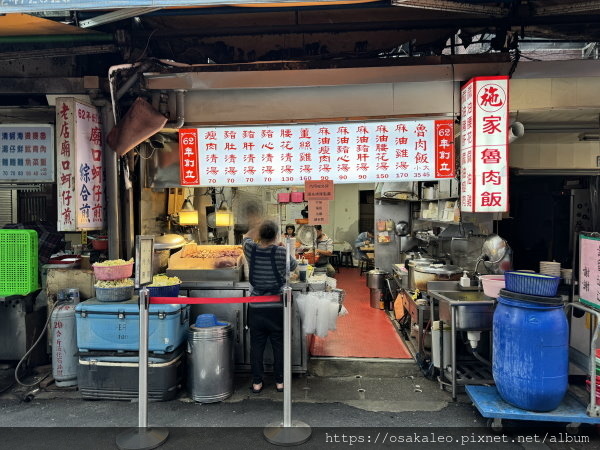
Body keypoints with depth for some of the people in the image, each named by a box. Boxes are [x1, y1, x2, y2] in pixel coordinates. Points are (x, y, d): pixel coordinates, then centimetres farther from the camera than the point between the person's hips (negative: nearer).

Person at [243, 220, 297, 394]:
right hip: (277, 308, -2)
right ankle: (280, 381, 25)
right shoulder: (282, 252, -15)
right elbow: (293, 266, 5)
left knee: (256, 346, 14)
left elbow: (247, 236, 15)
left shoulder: (251, 250, -9)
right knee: (279, 345, 13)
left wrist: (261, 227, 23)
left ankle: (257, 382, 24)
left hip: (256, 307, 2)